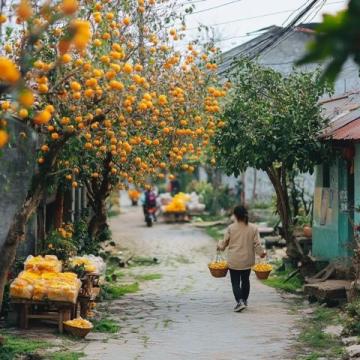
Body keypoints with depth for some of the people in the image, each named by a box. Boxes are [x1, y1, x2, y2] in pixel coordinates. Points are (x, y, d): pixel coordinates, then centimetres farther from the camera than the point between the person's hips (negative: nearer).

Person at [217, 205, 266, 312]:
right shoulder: (253, 228, -4)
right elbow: (257, 244, -3)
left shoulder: (231, 228, -8)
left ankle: (240, 301, -16)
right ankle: (244, 300, 30)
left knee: (235, 282, 1)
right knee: (245, 280, 19)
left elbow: (224, 243, 2)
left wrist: (219, 246, 24)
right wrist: (262, 252, 15)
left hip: (234, 261, -2)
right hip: (247, 260, 2)